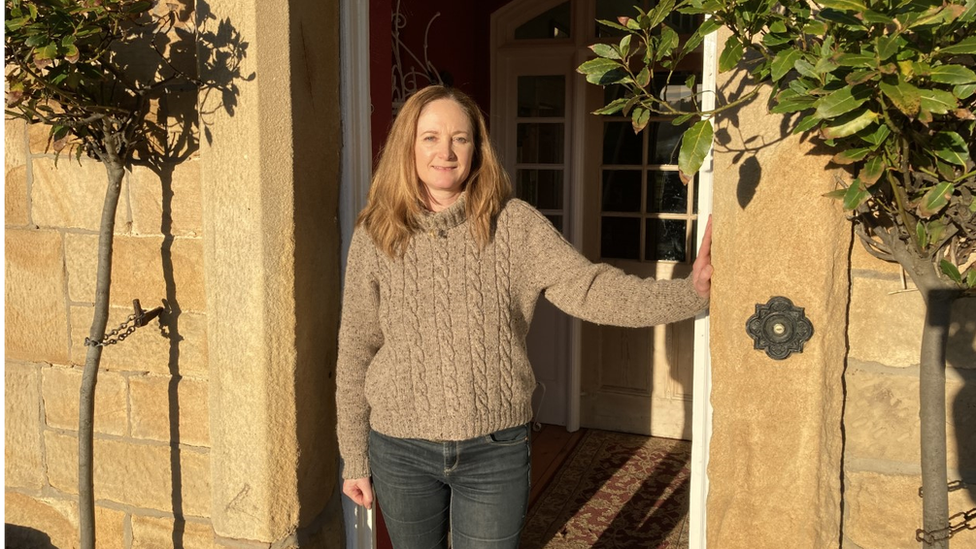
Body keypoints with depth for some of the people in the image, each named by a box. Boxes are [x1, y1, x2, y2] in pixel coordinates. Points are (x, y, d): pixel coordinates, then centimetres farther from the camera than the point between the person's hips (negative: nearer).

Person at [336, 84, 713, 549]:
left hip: (496, 447, -1)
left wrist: (689, 292, -32)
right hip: (401, 449, 1)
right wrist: (353, 458, 4)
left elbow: (588, 288, -16)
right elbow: (356, 351, 1)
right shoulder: (375, 236, -4)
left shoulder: (514, 224, -6)